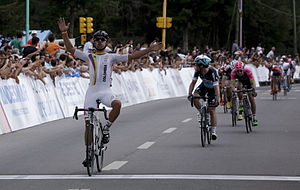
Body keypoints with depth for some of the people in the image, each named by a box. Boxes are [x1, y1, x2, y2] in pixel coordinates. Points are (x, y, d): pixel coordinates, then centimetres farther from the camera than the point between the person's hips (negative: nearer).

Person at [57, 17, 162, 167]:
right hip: (92, 91, 1)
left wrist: (149, 50, -4)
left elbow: (131, 57, 4)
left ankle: (106, 129, -12)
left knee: (117, 104, -34)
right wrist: (64, 33, -8)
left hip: (106, 91, -1)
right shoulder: (89, 57, 11)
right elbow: (70, 49, 3)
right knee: (88, 124, 0)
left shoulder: (111, 57, 10)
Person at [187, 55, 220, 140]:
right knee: (195, 97, -24)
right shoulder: (198, 71, -23)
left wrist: (217, 99, -50)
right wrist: (190, 94, -29)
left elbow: (216, 87, -40)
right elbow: (193, 83, -16)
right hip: (204, 85, 5)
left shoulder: (212, 72, -37)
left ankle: (214, 131, -3)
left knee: (212, 110, -9)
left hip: (212, 88, -5)